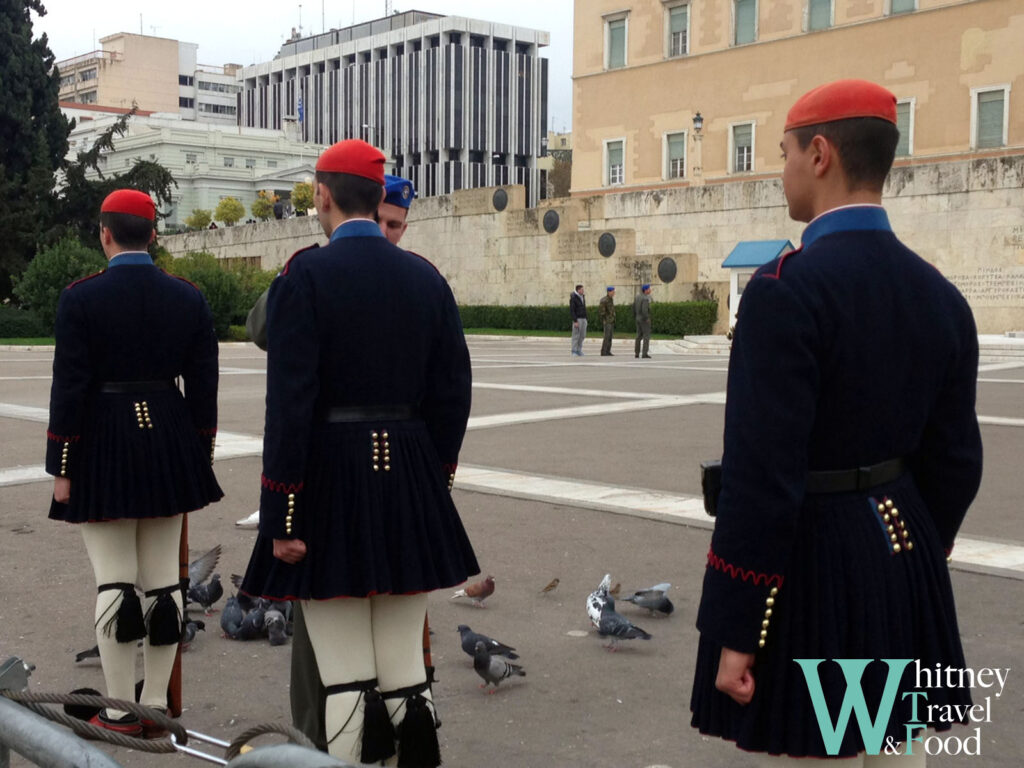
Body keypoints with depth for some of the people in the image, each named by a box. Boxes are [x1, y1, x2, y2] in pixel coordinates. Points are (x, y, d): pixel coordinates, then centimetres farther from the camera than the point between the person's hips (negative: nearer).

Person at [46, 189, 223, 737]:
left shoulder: (80, 297, -8)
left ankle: (120, 712, 9)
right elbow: (203, 387, 4)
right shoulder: (188, 297, 2)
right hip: (169, 445, 3)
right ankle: (156, 707, 16)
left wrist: (61, 468, -3)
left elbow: (68, 387, -9)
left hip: (103, 446, -3)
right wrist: (199, 459, 12)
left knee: (113, 582, 2)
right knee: (163, 581, 8)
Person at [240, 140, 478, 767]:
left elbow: (289, 404, -13)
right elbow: (454, 392, 8)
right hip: (412, 486, 5)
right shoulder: (426, 277, 6)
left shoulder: (306, 275, -8)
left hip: (331, 482, -4)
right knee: (408, 678, 12)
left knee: (346, 685, 4)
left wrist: (283, 520, -10)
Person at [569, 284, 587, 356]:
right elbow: (571, 311, -16)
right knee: (576, 335, -5)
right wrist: (575, 321, -21)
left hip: (583, 319, 7)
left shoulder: (582, 297, 13)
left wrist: (586, 319, 15)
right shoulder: (573, 298, -13)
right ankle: (574, 351, 1)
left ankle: (579, 350, 15)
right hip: (577, 319, -7)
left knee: (582, 335, 6)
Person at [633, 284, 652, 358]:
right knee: (646, 336, -2)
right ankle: (645, 353, -4)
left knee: (639, 336, 13)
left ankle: (636, 353, 12)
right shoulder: (646, 299, -20)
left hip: (638, 319, 8)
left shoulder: (637, 296, 8)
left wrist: (635, 317, 20)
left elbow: (634, 307, 13)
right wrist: (647, 319, -17)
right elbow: (644, 310, -30)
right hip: (645, 320, -8)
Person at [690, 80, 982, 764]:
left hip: (808, 561, -7)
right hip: (903, 554, 7)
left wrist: (735, 632, -15)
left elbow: (762, 474, -21)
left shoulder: (787, 288, -19)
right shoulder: (941, 295, 4)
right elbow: (955, 462, 9)